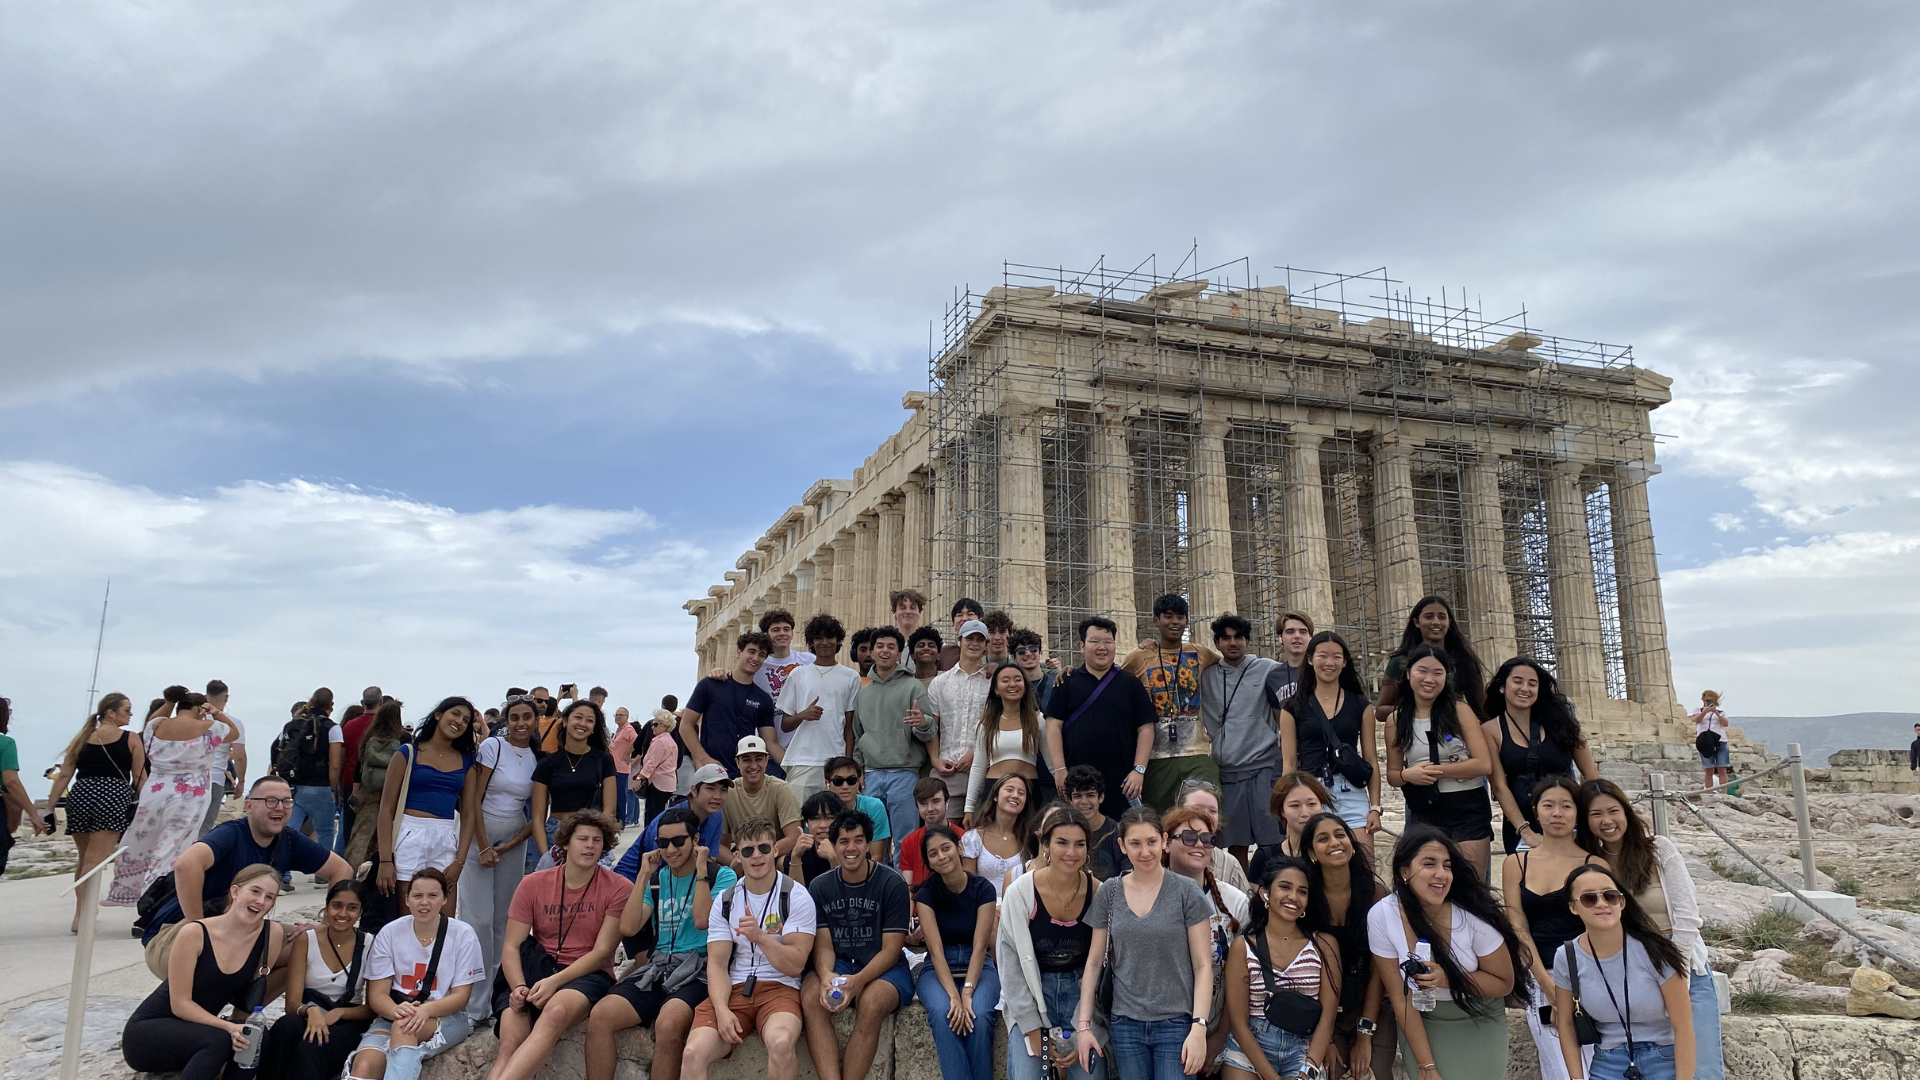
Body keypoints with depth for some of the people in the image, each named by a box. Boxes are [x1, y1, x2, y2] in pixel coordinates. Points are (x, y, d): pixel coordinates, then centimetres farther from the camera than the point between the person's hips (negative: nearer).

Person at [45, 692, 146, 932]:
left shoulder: (82, 738, 13)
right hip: (112, 798, -5)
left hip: (80, 796, 5)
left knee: (84, 859, 20)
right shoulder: (130, 739, 2)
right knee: (94, 861, -7)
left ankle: (83, 910, 31)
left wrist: (49, 809, 8)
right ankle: (80, 916, -15)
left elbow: (64, 776, 7)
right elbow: (140, 779, 2)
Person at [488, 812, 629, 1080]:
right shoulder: (533, 884, 6)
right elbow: (511, 946, 2)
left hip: (588, 975, -2)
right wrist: (518, 986, -17)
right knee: (510, 1044, -29)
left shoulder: (618, 888, -3)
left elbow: (602, 952, -7)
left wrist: (555, 981, -19)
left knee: (556, 1010, -37)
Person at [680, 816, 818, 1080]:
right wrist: (722, 1009, -16)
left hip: (780, 987, -2)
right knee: (693, 1054, -27)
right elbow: (717, 964, 1)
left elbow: (795, 965, -9)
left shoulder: (797, 897, -3)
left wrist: (760, 936, -24)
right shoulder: (725, 901, 8)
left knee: (781, 1044, -34)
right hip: (734, 989, 2)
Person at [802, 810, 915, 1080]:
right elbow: (823, 944, 1)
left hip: (884, 968, -3)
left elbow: (890, 950, -10)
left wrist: (858, 981, -26)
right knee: (811, 996, -28)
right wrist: (826, 975, -22)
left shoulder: (892, 884, -8)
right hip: (838, 966, 3)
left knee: (870, 1002, -34)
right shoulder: (819, 886, 4)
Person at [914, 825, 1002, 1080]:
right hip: (938, 969, 1)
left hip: (978, 966, 0)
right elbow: (936, 951, -13)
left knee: (979, 1015, -32)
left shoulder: (983, 889, -7)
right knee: (942, 1013, -33)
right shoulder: (926, 894, -4)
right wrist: (954, 995, -27)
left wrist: (967, 992, -27)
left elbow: (980, 946, -13)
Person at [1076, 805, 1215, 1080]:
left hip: (1176, 1024, -2)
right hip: (1125, 1024, 3)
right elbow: (1094, 962, 6)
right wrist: (1083, 1024, 2)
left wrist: (1199, 1028, -14)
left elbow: (1203, 966, -5)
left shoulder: (1186, 893, -5)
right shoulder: (1109, 893, 3)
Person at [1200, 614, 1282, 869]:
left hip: (1263, 769, -2)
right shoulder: (1205, 674, 9)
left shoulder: (1267, 669, 2)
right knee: (1235, 845, 8)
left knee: (1272, 843, -2)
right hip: (1225, 772, 3)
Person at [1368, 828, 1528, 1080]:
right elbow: (1400, 999, -14)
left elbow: (1505, 983, -10)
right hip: (1420, 1024, 0)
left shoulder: (1473, 914, -25)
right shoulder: (1381, 917, -22)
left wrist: (1448, 978, -27)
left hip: (1478, 1023, 0)